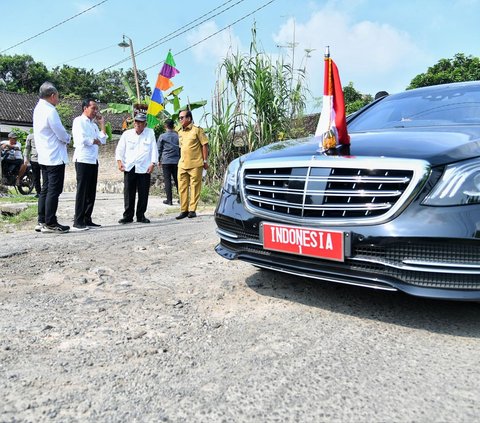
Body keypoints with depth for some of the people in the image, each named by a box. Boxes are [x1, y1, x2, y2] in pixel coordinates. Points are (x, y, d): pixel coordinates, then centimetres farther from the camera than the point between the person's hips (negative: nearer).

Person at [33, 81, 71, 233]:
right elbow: (61, 134, -16)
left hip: (44, 157, 9)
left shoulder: (38, 109, 12)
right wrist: (68, 138, 5)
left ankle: (42, 221, 16)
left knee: (45, 189, 12)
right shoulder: (50, 111, -16)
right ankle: (50, 223, -1)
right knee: (54, 191, -5)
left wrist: (64, 138, 8)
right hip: (55, 157, -9)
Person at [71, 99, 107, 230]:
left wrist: (102, 124, 11)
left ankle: (87, 219, 12)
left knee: (91, 191, 7)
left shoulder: (93, 124, 21)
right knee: (82, 191, -7)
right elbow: (82, 139, -16)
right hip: (83, 159, -8)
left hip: (94, 160, 8)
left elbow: (103, 140, 12)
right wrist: (95, 141, 0)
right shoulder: (79, 121, -2)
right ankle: (78, 221, -3)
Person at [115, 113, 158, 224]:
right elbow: (120, 149, 10)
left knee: (143, 194, 2)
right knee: (128, 193, 1)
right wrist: (119, 161, -3)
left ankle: (141, 216, 13)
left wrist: (152, 163, -5)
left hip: (144, 169, -1)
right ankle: (128, 216, 9)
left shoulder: (150, 133, 7)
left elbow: (154, 149, 5)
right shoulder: (127, 134, 9)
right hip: (129, 168, 1)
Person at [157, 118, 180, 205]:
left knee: (167, 180, 1)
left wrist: (159, 160, 12)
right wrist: (180, 159, 17)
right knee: (177, 180, 9)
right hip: (176, 161, 3)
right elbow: (181, 148, 9)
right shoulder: (177, 136, 4)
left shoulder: (162, 136, -2)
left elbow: (159, 149, 2)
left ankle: (169, 200, 1)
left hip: (166, 161, -2)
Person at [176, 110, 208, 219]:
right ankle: (183, 210, 12)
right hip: (182, 164, 6)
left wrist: (205, 161, -7)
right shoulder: (180, 132, 15)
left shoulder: (197, 130, -4)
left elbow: (205, 145, -4)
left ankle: (192, 210, 7)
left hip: (195, 164, -6)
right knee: (182, 188, 5)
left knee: (194, 188, -1)